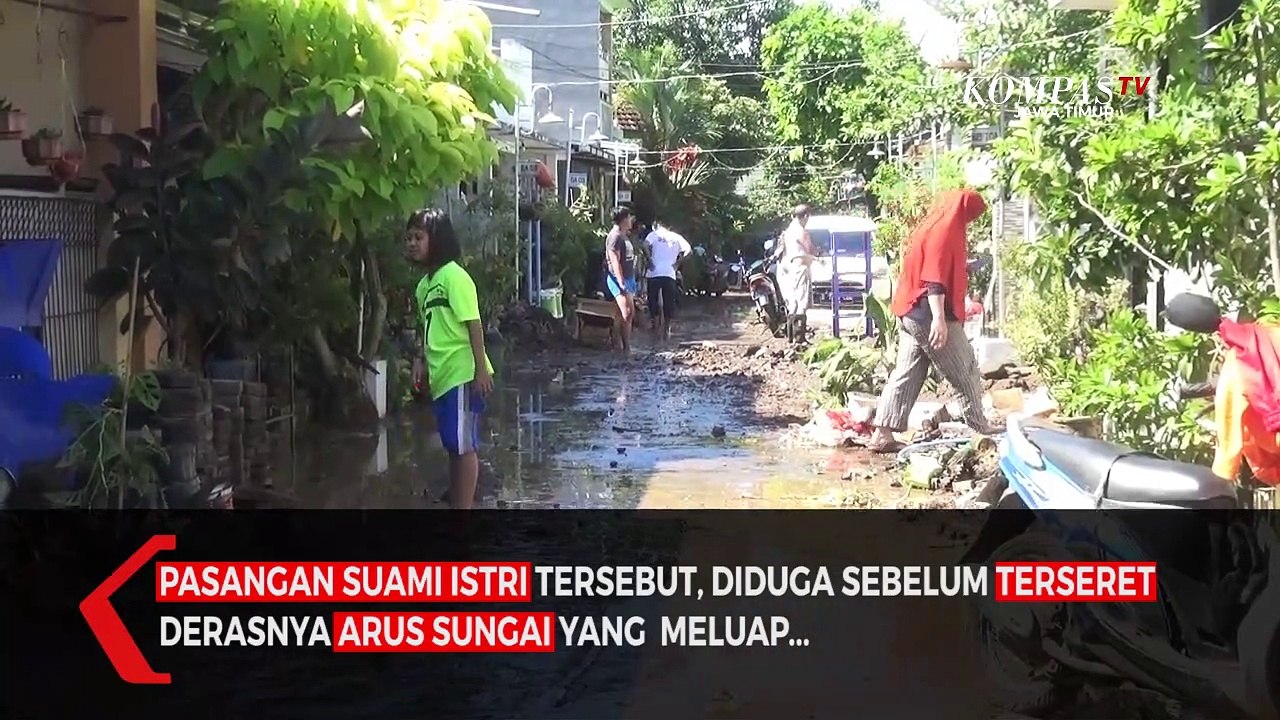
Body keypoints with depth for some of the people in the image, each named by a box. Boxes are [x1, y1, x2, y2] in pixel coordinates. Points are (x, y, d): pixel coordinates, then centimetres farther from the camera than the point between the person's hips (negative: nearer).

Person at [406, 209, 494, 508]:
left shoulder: (454, 276, -12)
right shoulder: (424, 283, 14)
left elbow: (474, 324, -16)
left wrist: (482, 370, -19)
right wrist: (421, 361, 11)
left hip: (463, 374, -9)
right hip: (442, 375, 9)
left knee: (464, 445, -5)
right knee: (454, 445, 14)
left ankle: (464, 507, 0)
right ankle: (455, 503, 22)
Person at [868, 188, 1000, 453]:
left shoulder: (930, 227, 16)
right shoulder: (945, 231, -13)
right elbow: (935, 279, -22)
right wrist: (939, 318, -27)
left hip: (912, 313, 10)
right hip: (929, 314, -9)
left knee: (907, 373, 6)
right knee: (966, 371, 4)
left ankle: (882, 434, 0)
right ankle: (980, 428, 16)